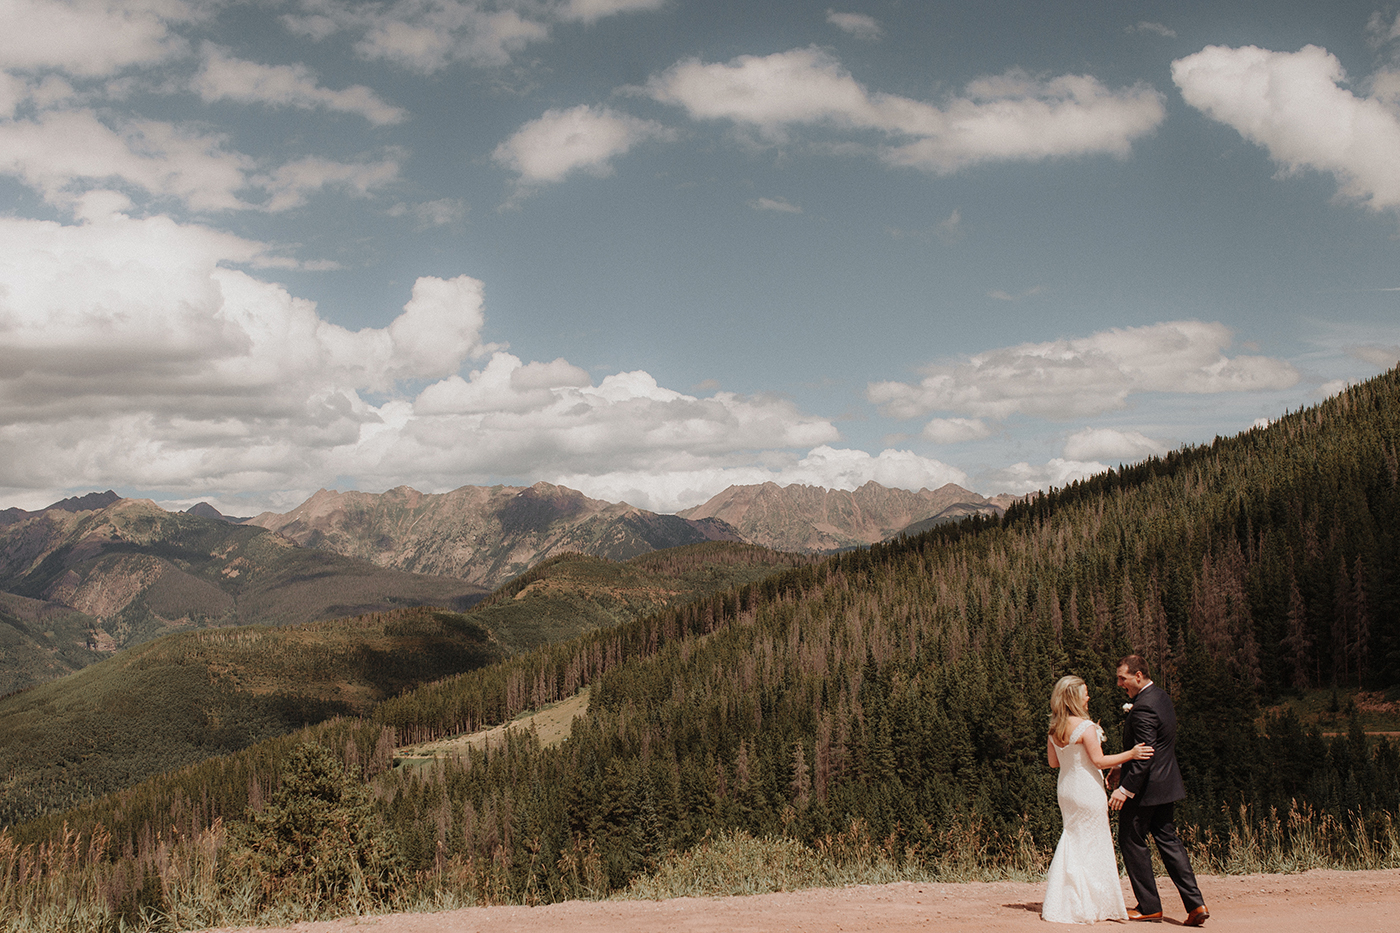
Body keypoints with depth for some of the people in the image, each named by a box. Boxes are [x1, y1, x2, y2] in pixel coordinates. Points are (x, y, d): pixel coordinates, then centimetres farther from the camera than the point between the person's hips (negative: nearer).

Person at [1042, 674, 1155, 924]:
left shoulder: (1054, 730, 4)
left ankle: (1061, 902, 15)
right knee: (1093, 845, 3)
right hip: (1086, 789, -7)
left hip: (1066, 789, 7)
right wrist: (1130, 754, -17)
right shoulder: (1086, 727, -18)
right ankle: (1093, 904, 9)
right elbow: (1099, 760, -18)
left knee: (1074, 841, 16)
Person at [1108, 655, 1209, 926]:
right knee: (1167, 840, 11)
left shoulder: (1143, 707, -22)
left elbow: (1144, 754, -25)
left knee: (1131, 841, 4)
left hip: (1146, 786, -9)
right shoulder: (1160, 696, 9)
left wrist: (1125, 789, -23)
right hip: (1165, 782, 9)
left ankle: (1149, 906, 11)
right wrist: (1122, 769, 21)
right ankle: (1195, 902, 5)